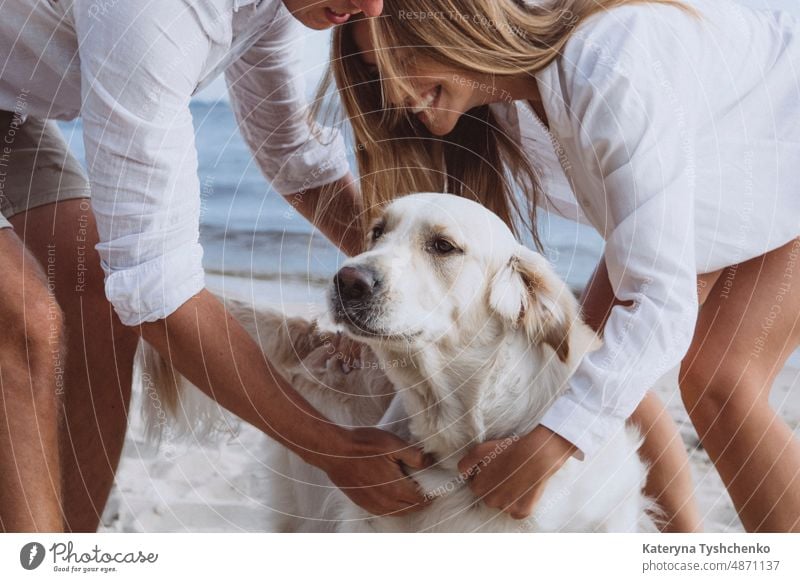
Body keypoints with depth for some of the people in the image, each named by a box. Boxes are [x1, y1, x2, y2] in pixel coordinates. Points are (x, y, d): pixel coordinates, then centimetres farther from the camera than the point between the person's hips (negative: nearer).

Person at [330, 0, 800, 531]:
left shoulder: (611, 74, -40)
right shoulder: (490, 102, -16)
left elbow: (661, 300, -41)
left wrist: (548, 446, -43)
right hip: (705, 184, 7)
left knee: (718, 381, -21)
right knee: (591, 355, -2)